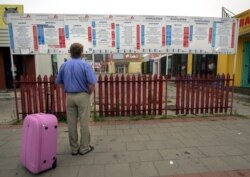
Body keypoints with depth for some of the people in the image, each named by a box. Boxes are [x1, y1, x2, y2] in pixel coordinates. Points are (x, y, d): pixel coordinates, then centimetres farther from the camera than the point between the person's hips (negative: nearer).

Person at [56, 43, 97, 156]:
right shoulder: (85, 65, -10)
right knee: (83, 123, 5)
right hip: (82, 96, -4)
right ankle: (84, 148, 17)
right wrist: (89, 93, -1)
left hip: (69, 96, 4)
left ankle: (74, 148, 23)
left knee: (71, 123, 11)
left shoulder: (64, 65, 4)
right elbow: (92, 83, -17)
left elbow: (58, 82, 9)